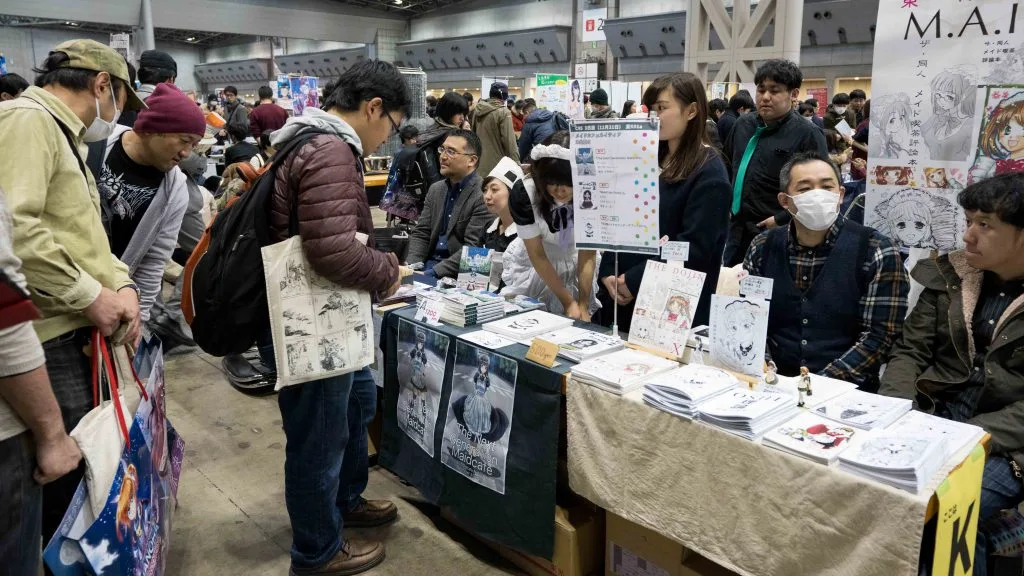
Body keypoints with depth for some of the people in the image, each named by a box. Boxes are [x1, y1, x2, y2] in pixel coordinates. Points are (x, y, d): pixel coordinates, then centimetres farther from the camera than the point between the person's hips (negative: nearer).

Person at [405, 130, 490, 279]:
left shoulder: (484, 196, -11)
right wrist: (411, 266, -7)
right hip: (429, 262, 6)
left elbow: (472, 249, -16)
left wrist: (433, 273, -21)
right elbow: (420, 234, 11)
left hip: (458, 273, -6)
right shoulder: (435, 189, 13)